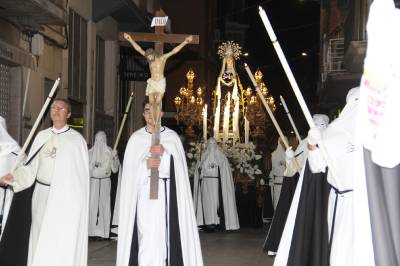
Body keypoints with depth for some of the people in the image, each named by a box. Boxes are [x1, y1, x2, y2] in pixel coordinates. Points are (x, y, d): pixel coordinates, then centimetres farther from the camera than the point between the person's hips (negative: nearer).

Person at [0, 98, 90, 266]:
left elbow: (82, 174, -2)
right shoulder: (42, 136, 10)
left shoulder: (76, 139, -1)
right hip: (42, 195, 4)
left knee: (63, 241, -6)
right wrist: (14, 177, -10)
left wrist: (79, 202, -6)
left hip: (66, 197, -4)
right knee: (41, 240, 7)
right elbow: (31, 167, 7)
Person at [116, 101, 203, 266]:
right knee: (146, 238, -7)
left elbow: (178, 167, -1)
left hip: (166, 194, 0)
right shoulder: (136, 138, 9)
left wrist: (164, 154, -17)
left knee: (165, 236, -6)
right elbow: (130, 170, 3)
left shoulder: (172, 136, 8)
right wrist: (145, 165, -15)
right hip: (144, 193, 0)